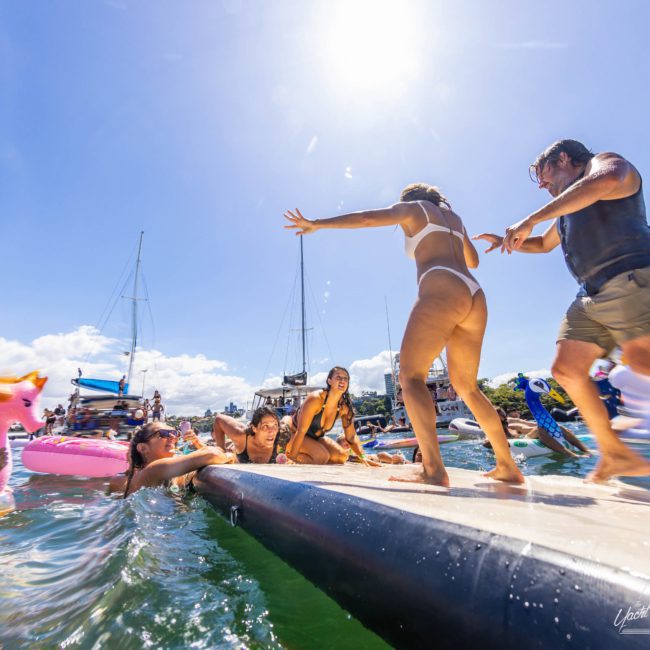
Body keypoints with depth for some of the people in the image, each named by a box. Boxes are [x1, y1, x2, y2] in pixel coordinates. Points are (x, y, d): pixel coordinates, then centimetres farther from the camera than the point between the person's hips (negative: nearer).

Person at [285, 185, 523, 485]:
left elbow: (366, 218, 5)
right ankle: (507, 466, 15)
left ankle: (433, 469, -25)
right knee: (466, 385, 13)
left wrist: (316, 224, 11)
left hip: (441, 292, -7)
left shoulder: (412, 207, 17)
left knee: (411, 375, -13)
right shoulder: (453, 215, 34)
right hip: (473, 297, 8)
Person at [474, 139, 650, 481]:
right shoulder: (568, 210, 30)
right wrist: (506, 241, 34)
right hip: (592, 297, 8)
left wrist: (530, 220, -21)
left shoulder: (605, 161, 6)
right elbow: (544, 244, 46)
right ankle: (614, 452, 5)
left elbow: (605, 181, -21)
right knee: (566, 369, -2)